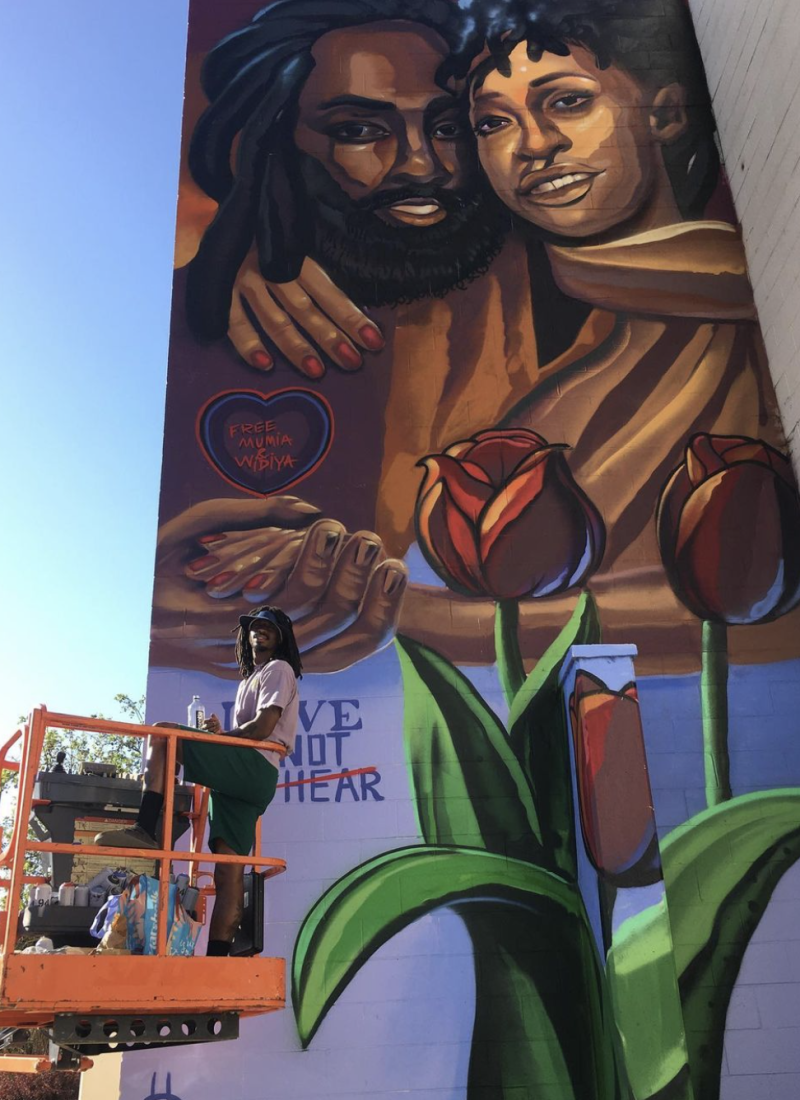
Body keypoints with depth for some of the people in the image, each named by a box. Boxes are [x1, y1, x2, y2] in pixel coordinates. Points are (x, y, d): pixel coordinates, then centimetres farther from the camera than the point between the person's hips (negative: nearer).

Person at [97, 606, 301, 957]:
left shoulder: (278, 669, 6)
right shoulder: (251, 679, 35)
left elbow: (262, 728, -9)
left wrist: (218, 737, 2)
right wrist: (221, 733, 10)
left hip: (254, 767, -9)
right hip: (241, 776, 9)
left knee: (162, 732, -18)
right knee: (229, 871, -2)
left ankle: (145, 831, -27)